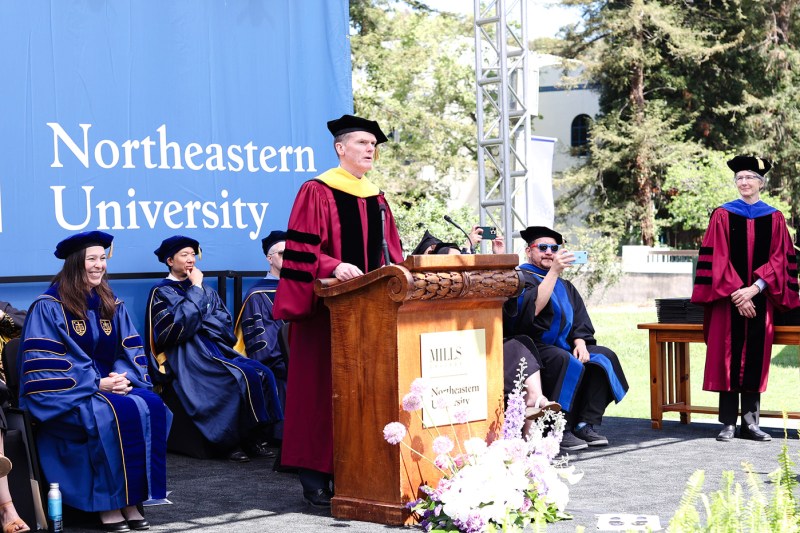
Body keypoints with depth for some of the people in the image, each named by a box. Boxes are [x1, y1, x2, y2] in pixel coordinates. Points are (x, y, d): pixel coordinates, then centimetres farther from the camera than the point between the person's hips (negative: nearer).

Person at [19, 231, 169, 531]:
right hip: (67, 394, -5)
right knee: (116, 415, -34)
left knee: (152, 407, -25)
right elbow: (42, 364, -12)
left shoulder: (113, 306, 13)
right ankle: (108, 504, -25)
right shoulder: (49, 307, -5)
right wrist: (96, 384, -18)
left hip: (111, 387, 5)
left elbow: (132, 352, 11)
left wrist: (124, 378, -12)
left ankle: (132, 501, -23)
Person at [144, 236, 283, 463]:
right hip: (188, 357, -6)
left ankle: (254, 437, -19)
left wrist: (200, 321, -7)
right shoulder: (161, 292, 3)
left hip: (218, 349, 6)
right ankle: (232, 443, -23)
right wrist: (195, 290, -7)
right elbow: (179, 326, -14)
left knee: (262, 374, -20)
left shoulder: (206, 290, 21)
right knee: (239, 379, -31)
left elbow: (225, 322, 11)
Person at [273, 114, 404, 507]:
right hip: (328, 306, -6)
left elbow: (390, 251, 19)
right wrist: (334, 266, -27)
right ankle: (315, 476, 1)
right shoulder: (317, 192, -4)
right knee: (323, 389, -5)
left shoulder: (376, 198, 17)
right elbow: (301, 249, -12)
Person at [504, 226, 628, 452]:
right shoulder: (521, 277, -1)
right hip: (532, 346, -8)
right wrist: (553, 271, -25)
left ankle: (585, 425, -18)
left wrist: (580, 343, -6)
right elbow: (533, 307, -21)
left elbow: (579, 320, 15)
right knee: (562, 360, -35)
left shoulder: (564, 286, 22)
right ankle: (561, 431, -30)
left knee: (605, 356, -12)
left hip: (562, 345, 8)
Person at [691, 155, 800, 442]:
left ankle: (751, 423, 8)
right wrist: (736, 293, -13)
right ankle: (728, 423, 1)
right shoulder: (723, 215, 3)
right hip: (728, 299, -2)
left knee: (755, 359, 3)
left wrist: (755, 288, -13)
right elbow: (716, 258, -4)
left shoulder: (774, 218, 7)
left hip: (760, 298, 2)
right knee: (728, 358, -3)